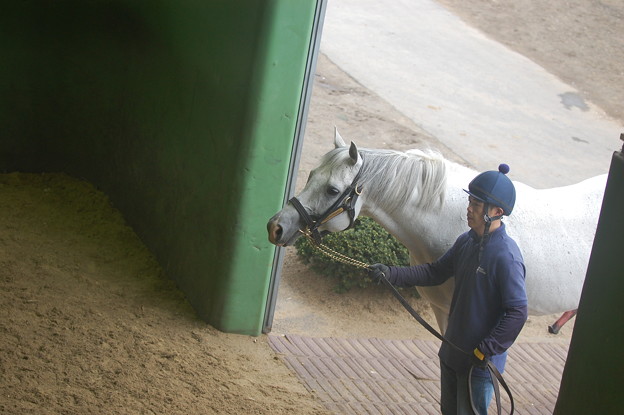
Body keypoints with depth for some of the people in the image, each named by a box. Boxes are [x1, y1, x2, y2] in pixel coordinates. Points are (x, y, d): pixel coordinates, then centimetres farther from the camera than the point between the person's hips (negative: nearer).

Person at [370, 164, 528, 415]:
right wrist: (392, 274, -2)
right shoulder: (466, 242, 0)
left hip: (480, 362, -8)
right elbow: (435, 272, 9)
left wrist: (485, 351, -25)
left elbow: (517, 313, -27)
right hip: (453, 351, 8)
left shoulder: (506, 257, -26)